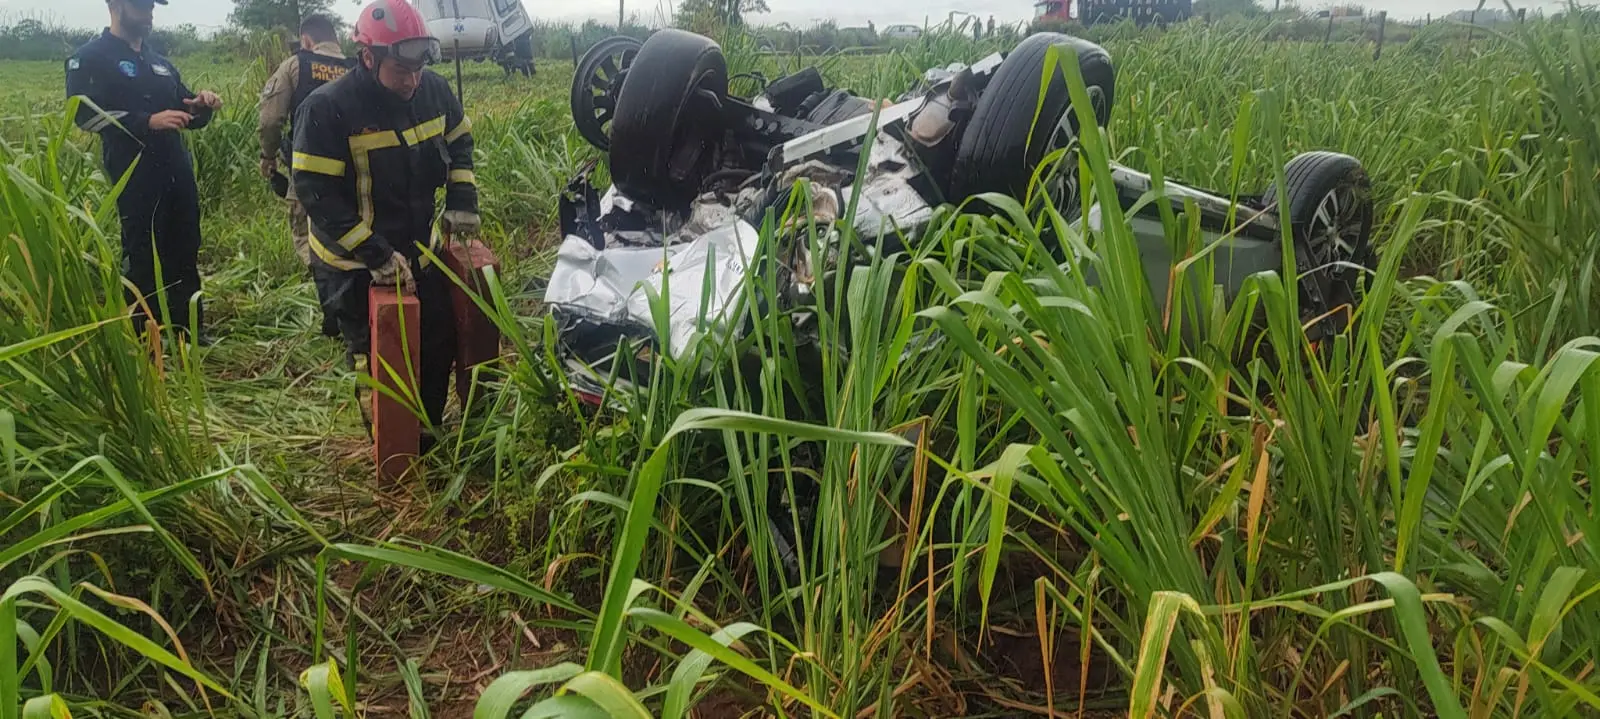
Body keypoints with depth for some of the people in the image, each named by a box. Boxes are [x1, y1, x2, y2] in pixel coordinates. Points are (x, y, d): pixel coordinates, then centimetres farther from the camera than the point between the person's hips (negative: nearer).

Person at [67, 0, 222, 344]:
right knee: (143, 257, -2)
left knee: (185, 251, 12)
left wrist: (202, 105, -1)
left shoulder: (159, 63, 19)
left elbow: (188, 116, 23)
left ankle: (189, 329, 24)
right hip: (135, 176, -7)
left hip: (178, 171, 7)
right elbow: (85, 112, -16)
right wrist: (147, 121, -24)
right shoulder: (90, 58, -3)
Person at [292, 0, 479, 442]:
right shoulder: (328, 108, -22)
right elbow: (316, 193, -23)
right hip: (354, 266, -5)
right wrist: (376, 255, -27)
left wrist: (462, 200, 1)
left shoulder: (434, 91, -6)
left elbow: (458, 141, 14)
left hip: (420, 251, 6)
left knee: (439, 344, 14)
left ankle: (428, 433, 35)